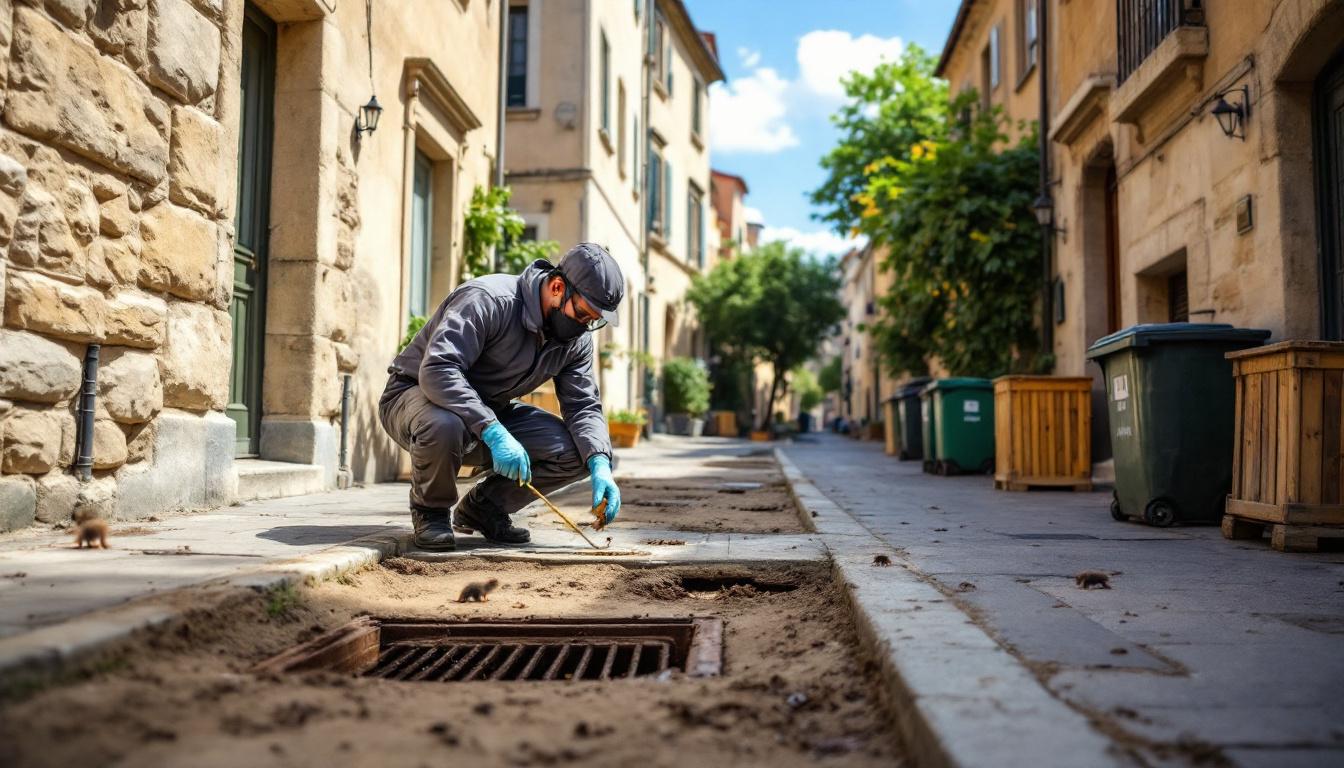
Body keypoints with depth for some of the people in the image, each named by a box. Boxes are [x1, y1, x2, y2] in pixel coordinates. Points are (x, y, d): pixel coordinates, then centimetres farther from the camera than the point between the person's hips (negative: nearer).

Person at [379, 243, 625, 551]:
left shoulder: (576, 338, -5)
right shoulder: (486, 300, -28)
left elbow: (584, 405, -5)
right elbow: (437, 371, -38)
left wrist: (600, 464, -24)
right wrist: (494, 433, -44)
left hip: (491, 414, 6)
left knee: (576, 450, -14)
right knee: (444, 426, -43)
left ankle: (482, 508, 7)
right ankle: (430, 511, -8)